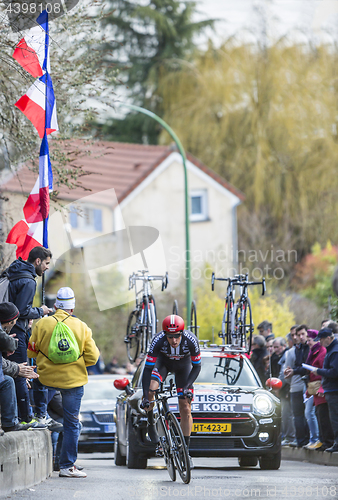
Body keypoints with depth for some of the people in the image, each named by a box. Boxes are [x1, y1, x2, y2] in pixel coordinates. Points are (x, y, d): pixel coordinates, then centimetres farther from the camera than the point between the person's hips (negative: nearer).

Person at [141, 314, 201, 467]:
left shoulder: (191, 340, -35)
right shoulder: (158, 340, -36)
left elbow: (196, 366, -19)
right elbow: (148, 369, -32)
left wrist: (187, 386, -32)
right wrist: (145, 395, -39)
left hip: (183, 365, 0)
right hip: (163, 361, 0)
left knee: (185, 409, -6)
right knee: (150, 390, -29)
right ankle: (150, 424, -3)